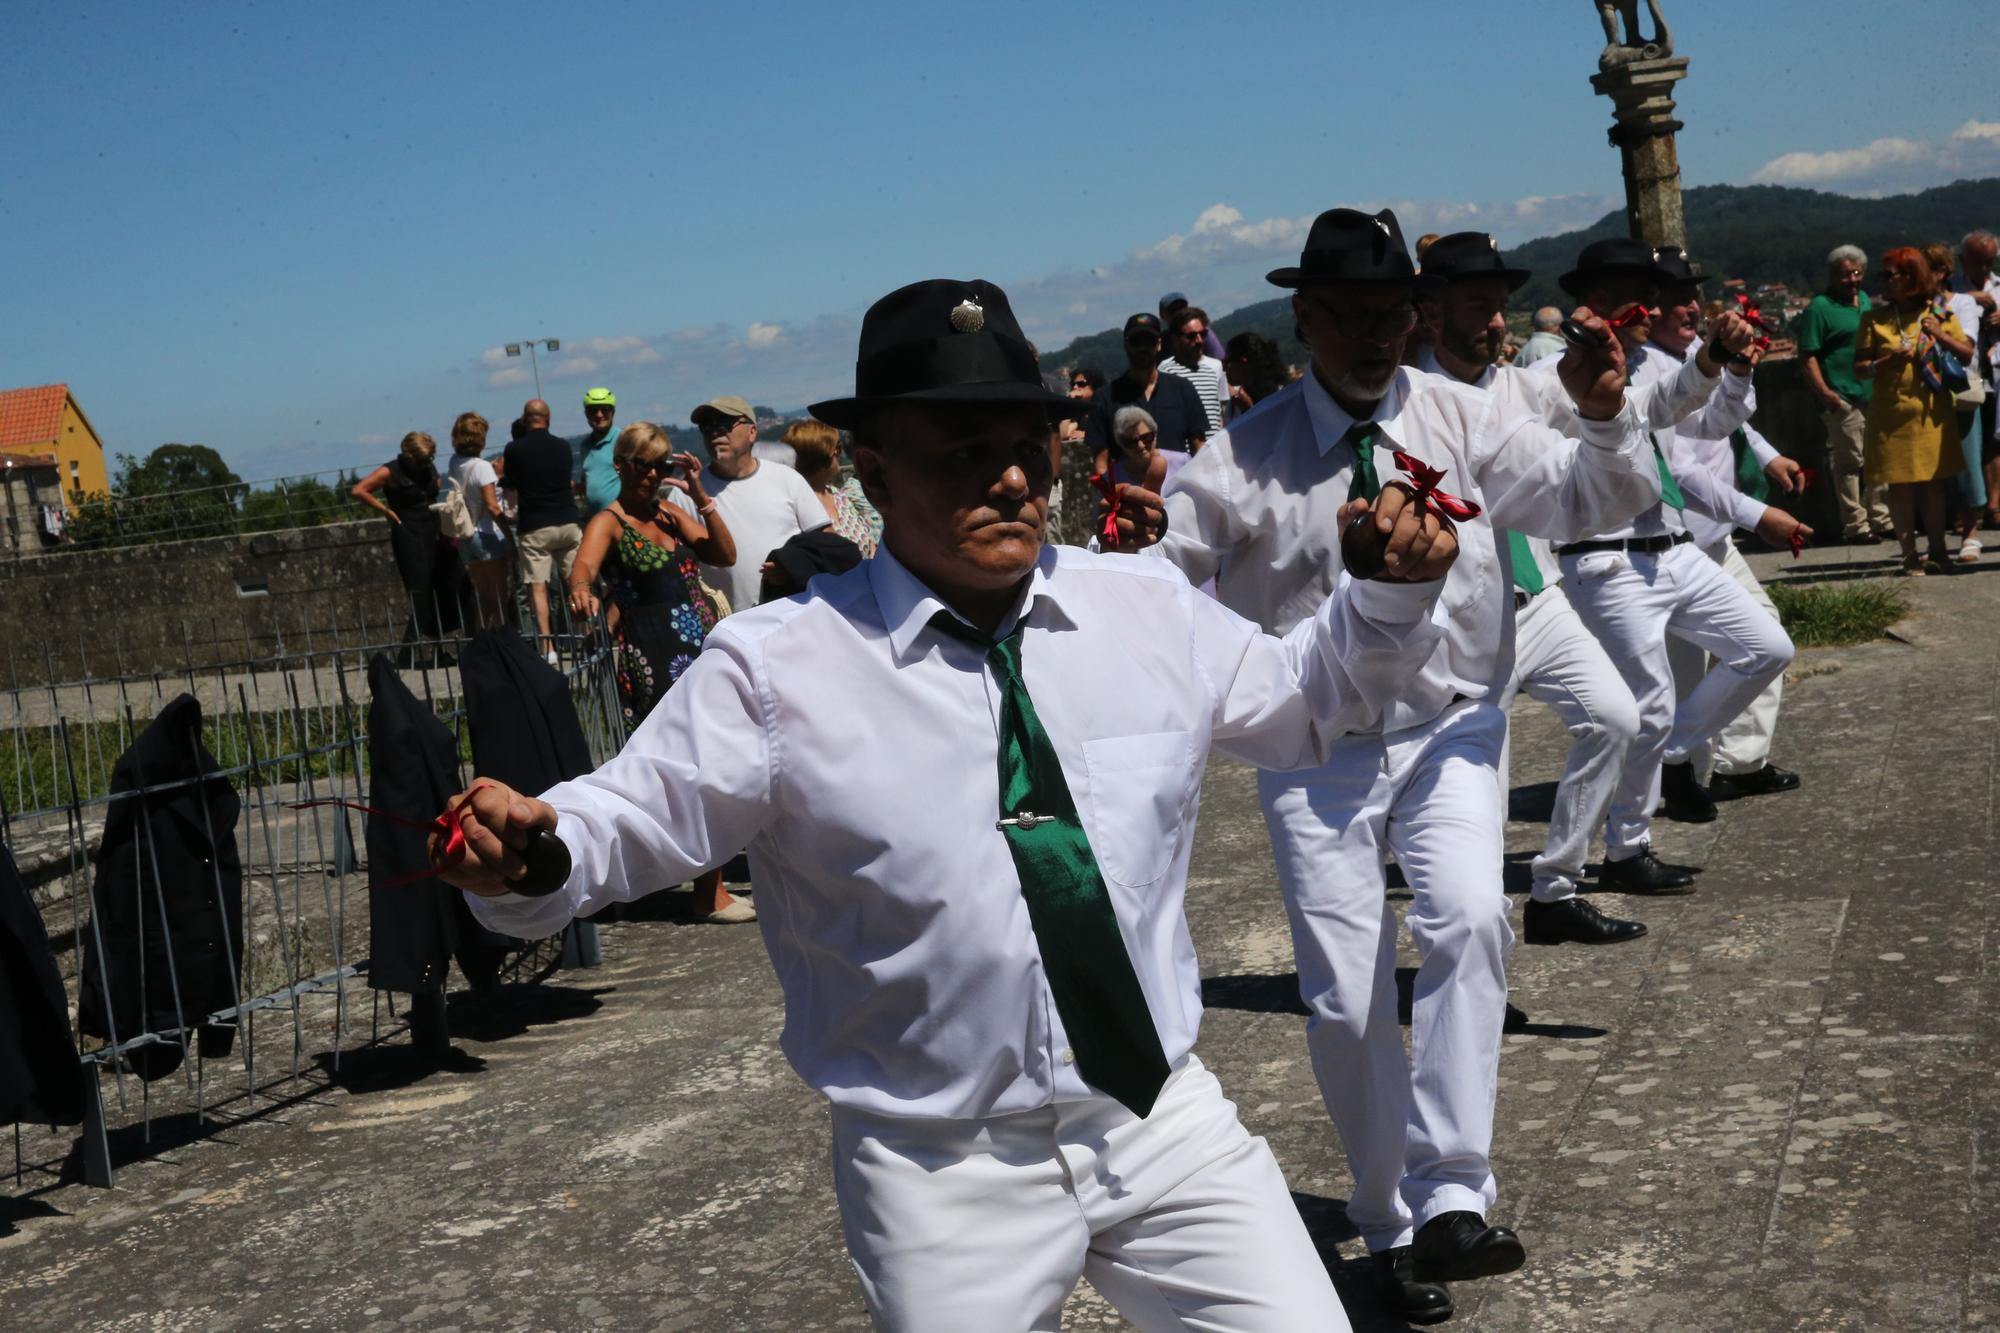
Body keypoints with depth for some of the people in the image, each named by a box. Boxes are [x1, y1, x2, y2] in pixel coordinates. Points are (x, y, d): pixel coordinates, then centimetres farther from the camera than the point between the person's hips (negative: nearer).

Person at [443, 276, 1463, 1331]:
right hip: (944, 1171, -3)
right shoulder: (775, 669, -12)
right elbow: (632, 819, -7)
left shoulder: (1148, 610, 1)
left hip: (1168, 1123, 4)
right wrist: (527, 854, -28)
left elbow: (1297, 700, 17)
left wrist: (1390, 596, 2)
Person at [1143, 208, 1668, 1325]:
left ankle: (1451, 1197, -22)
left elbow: (1603, 501, -3)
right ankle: (1392, 1226, 18)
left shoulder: (1462, 423, -2)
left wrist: (1605, 417, -22)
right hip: (1316, 756, 0)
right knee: (1346, 999, -1)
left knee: (1469, 920, -26)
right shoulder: (1242, 458, -5)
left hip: (1447, 733, 0)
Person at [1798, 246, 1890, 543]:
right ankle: (1855, 526, 1)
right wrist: (1823, 391, -23)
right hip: (1843, 400, -8)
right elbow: (1807, 355, -14)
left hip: (1874, 396, 8)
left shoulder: (1864, 299, 15)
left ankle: (1880, 518, 22)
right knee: (1849, 464, -5)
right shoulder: (1819, 307, -9)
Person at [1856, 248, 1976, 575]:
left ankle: (1937, 550, 17)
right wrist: (1888, 361, -17)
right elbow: (1859, 370, 0)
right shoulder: (1874, 319, 3)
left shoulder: (1939, 313, 6)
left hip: (1932, 413, 1)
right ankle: (1910, 554, 8)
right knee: (1900, 485, 0)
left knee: (1933, 483, 7)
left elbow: (1967, 355, 6)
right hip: (1892, 416, -1)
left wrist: (1941, 336, -10)